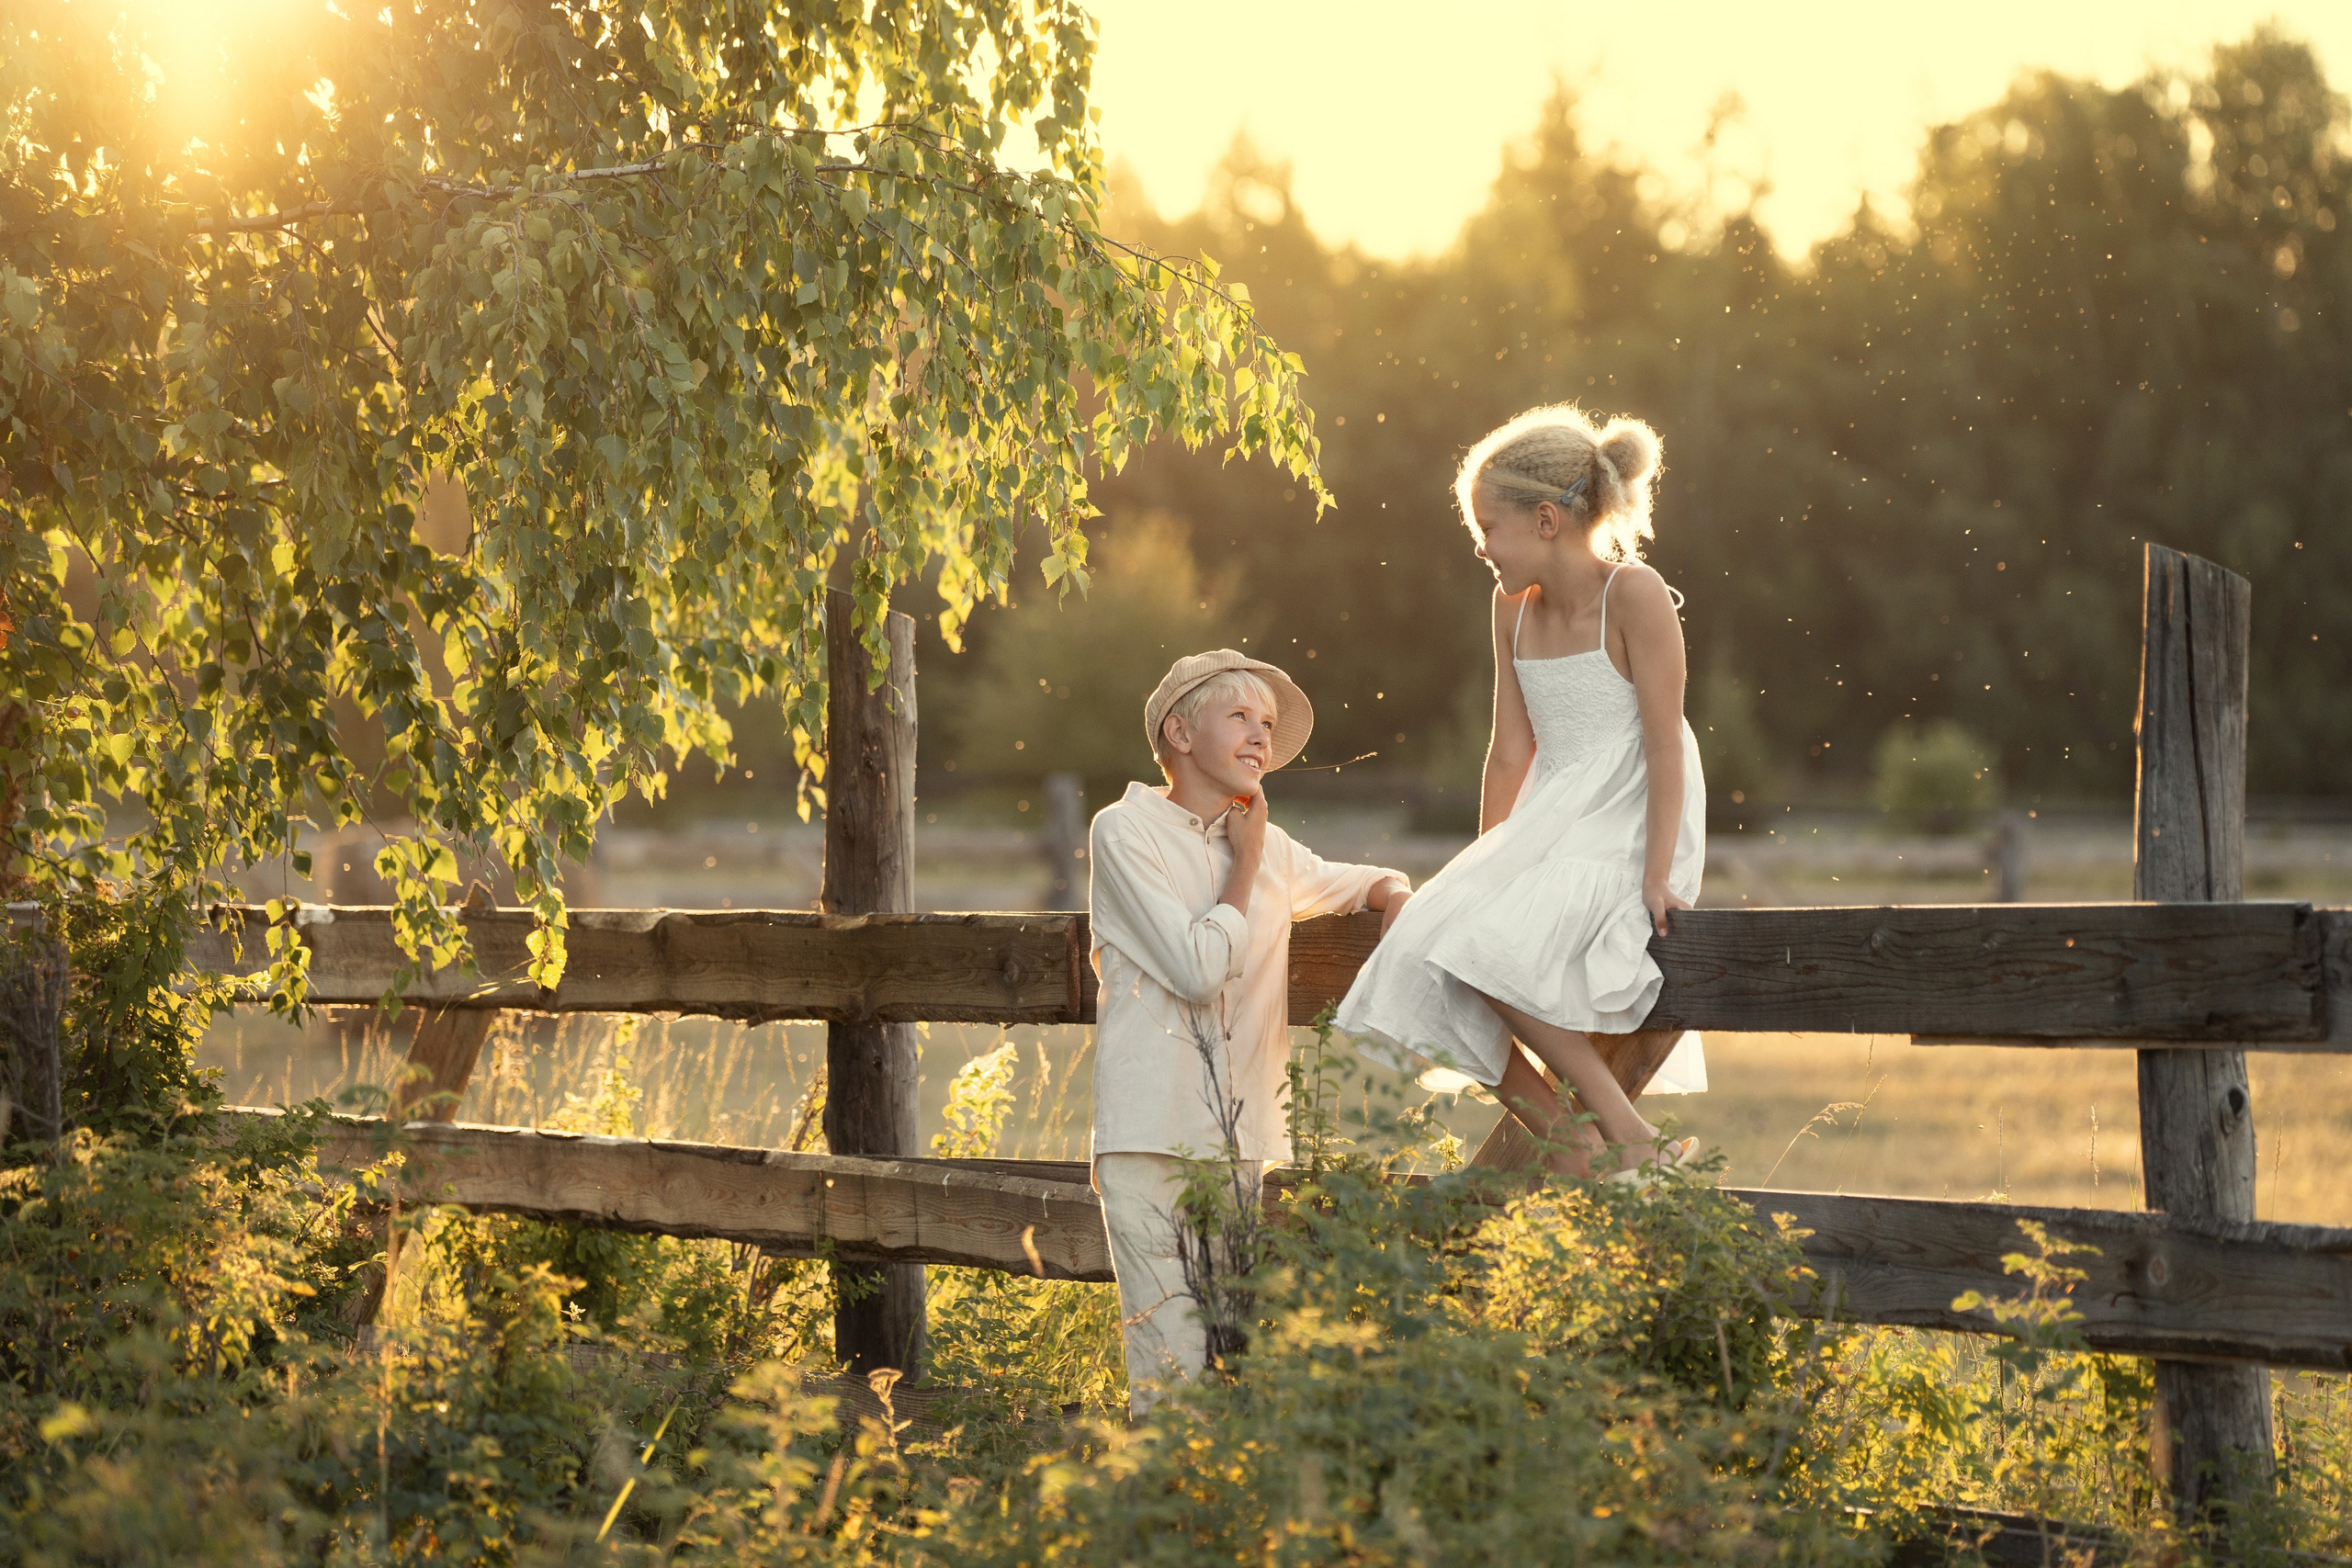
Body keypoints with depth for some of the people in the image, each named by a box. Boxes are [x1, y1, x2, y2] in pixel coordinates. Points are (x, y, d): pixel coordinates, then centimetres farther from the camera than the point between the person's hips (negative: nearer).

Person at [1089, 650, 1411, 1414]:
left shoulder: (1273, 850, 18)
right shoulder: (1125, 831, 0)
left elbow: (1370, 880, 37)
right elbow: (1198, 967, -10)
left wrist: (1395, 900, 13)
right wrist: (1245, 864, 3)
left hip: (1245, 1141, 5)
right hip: (1152, 1138, -5)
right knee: (1175, 1362, -14)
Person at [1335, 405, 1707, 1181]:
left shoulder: (1633, 594, -12)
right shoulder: (1515, 606, 10)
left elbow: (1665, 745, -15)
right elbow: (1511, 750, 13)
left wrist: (1656, 878, -21)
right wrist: (1483, 874, 11)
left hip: (1629, 830, -8)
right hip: (1549, 829, 8)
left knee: (1491, 947, -31)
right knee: (1428, 966, -14)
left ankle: (1623, 1132, -20)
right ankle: (1572, 1146, -8)